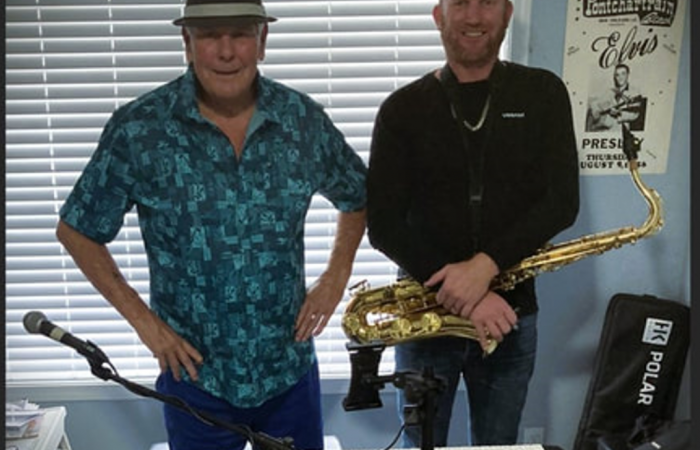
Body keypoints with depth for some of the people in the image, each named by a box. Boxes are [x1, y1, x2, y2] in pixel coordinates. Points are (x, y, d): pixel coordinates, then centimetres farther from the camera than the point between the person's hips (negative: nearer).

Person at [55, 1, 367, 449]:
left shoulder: (304, 119, -5)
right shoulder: (138, 128, -11)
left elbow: (358, 197, 13)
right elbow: (77, 231, -1)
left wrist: (337, 275, 0)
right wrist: (141, 317, -7)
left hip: (292, 369, 2)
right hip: (195, 373, -2)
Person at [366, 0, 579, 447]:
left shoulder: (543, 93, 1)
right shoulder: (403, 108, -3)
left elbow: (562, 202, -8)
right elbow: (383, 224, -8)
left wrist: (486, 265, -21)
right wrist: (459, 295, -19)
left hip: (512, 312, 1)